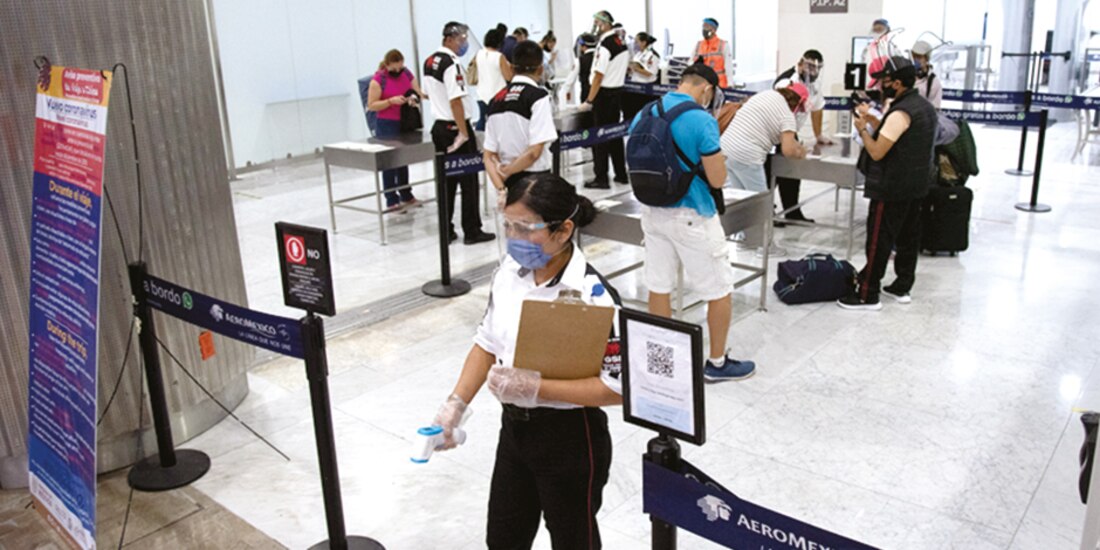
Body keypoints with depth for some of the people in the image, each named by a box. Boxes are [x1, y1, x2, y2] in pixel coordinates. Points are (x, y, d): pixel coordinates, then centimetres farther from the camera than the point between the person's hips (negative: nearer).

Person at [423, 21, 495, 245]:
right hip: (456, 128, -9)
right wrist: (463, 133, -20)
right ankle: (472, 231, 5)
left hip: (439, 126, 9)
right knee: (468, 181, 0)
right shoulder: (451, 63, -18)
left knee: (446, 180, 12)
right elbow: (456, 100, -23)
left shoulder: (429, 61, 10)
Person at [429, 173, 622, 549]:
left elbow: (617, 387, -25)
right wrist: (456, 405, -1)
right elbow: (488, 342, 7)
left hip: (571, 441, -6)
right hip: (515, 428, 7)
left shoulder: (592, 296, -25)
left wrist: (536, 387, -28)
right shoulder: (510, 270, -4)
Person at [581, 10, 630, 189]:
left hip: (605, 93, -8)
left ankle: (601, 178, 0)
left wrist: (589, 101, -17)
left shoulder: (605, 45, -18)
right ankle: (621, 174, 21)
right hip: (617, 91, 8)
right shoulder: (621, 42, 8)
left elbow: (598, 76, -20)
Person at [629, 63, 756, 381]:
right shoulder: (702, 121, -17)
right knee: (720, 290, 8)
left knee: (658, 286, 14)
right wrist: (715, 152, 4)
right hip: (691, 217, -7)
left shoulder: (644, 114, 4)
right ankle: (717, 363, 18)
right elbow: (718, 180, -14)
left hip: (652, 212, 7)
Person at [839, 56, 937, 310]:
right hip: (917, 184, 10)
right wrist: (871, 119, 9)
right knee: (908, 237, 15)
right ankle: (902, 287, 25)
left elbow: (877, 152, -20)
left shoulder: (900, 113, -21)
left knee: (879, 240, -5)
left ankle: (868, 295, -1)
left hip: (892, 189, -10)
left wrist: (862, 129, -6)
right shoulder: (925, 106, 10)